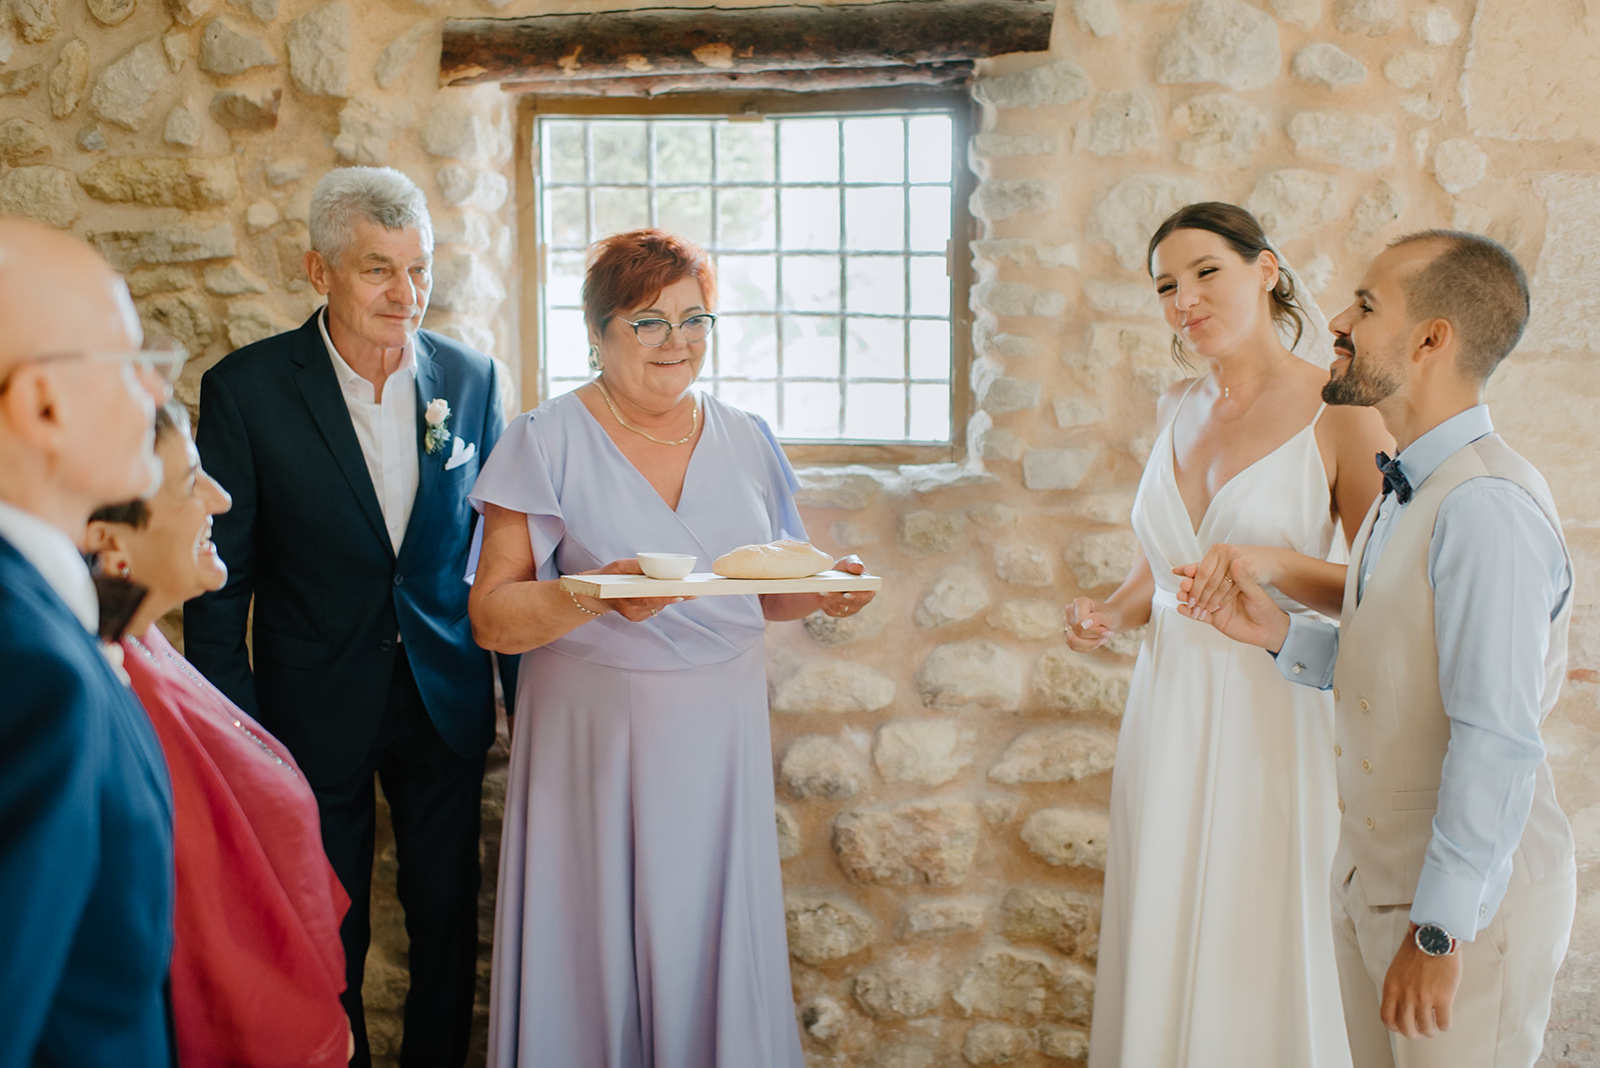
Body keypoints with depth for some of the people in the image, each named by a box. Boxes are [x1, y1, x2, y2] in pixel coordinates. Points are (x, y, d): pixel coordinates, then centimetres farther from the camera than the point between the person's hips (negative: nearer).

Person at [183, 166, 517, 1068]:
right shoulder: (246, 387, -12)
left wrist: (524, 687, 7)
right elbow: (219, 582, -7)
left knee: (449, 922, 16)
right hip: (315, 714, -2)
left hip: (447, 705, 3)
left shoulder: (470, 377, -3)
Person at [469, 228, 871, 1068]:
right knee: (601, 950, 4)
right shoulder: (548, 442, -5)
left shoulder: (746, 441, 7)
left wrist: (823, 591, -5)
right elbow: (492, 618, -8)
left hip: (721, 734, 4)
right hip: (596, 737, -3)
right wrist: (599, 595, -25)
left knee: (717, 944, 10)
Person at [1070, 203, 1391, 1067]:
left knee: (1259, 959, 4)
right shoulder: (1177, 409, 10)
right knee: (1162, 942, 13)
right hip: (1168, 707, 5)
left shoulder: (1338, 412, -9)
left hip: (1274, 712, -5)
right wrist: (1114, 613, 2)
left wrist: (1278, 563, -24)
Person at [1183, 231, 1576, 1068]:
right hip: (1375, 874, 9)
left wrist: (1439, 931, -22)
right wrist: (1280, 635, -1)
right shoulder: (1408, 491, 7)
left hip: (1469, 898, -9)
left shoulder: (1488, 505, -24)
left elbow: (1496, 744, -26)